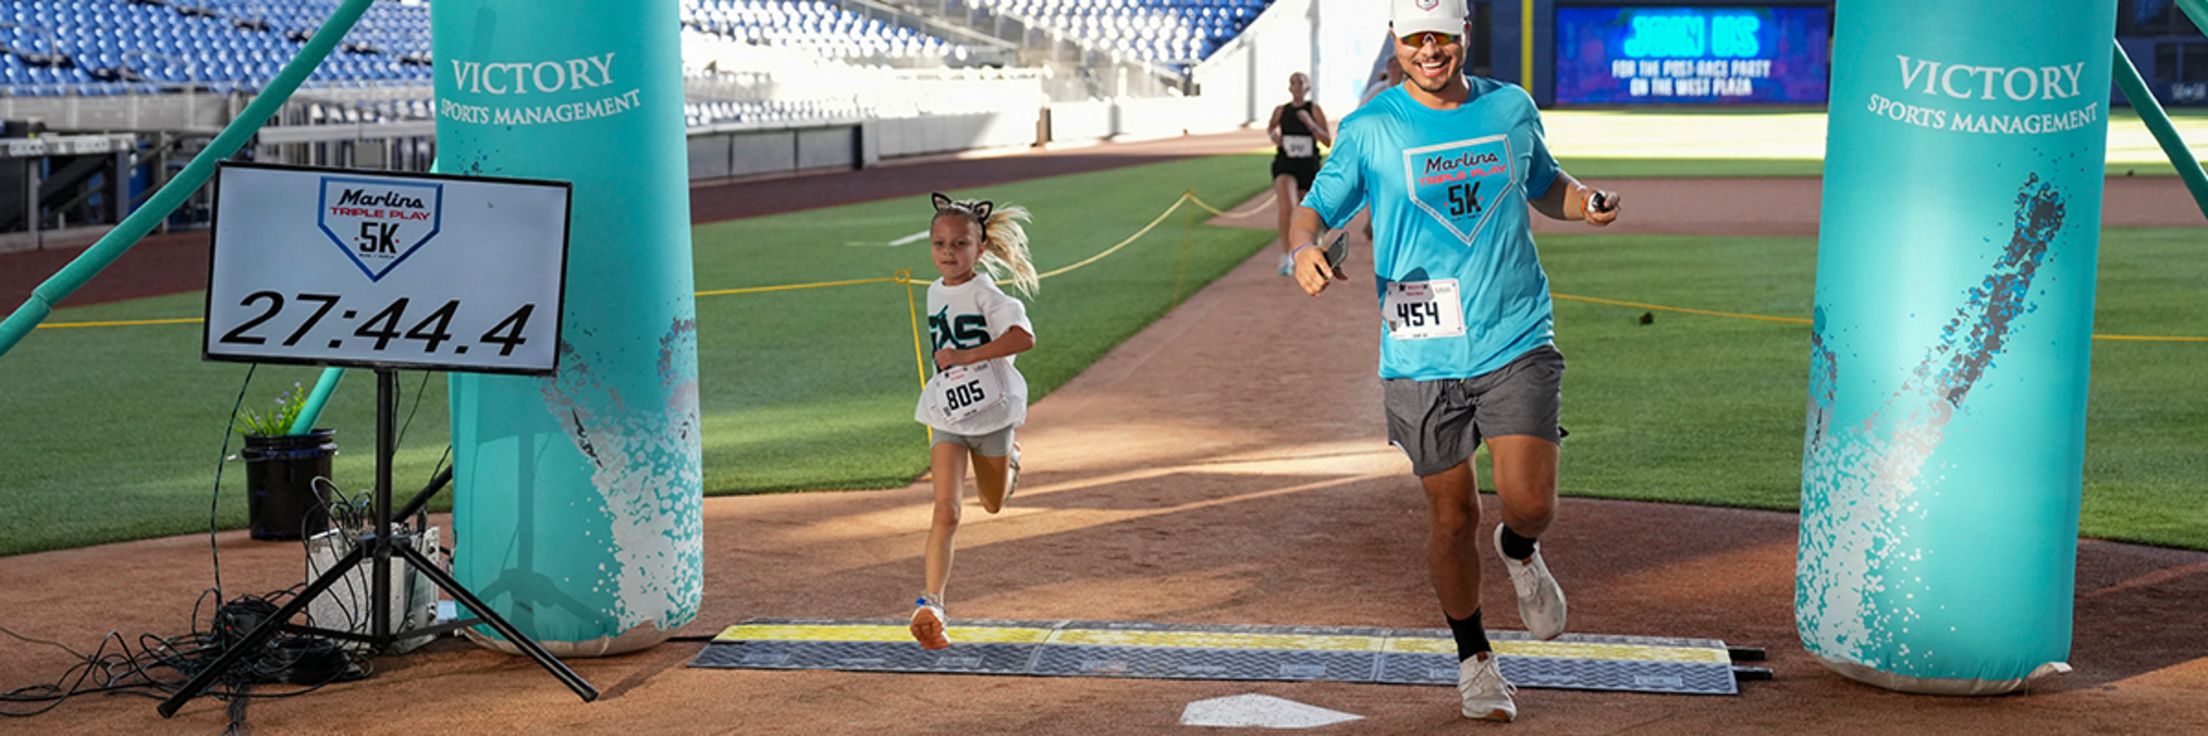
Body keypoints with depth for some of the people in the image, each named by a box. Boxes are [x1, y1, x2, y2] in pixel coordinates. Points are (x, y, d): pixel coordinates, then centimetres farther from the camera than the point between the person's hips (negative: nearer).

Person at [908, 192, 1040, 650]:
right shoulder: (935, 294, 5)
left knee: (992, 504, 20)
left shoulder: (986, 294, -16)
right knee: (946, 511, -13)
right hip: (946, 415, 3)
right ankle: (930, 604, -18)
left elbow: (1024, 337, -34)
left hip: (991, 411, -3)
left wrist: (964, 357, -33)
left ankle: (1009, 456, 54)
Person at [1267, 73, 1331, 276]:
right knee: (1286, 207, -26)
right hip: (1285, 165, 0)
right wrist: (1273, 134, 1)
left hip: (1309, 166, 0)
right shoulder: (1281, 111, 3)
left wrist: (1310, 124, -20)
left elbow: (1328, 141, -7)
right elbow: (1270, 128, 24)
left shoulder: (1315, 110, -4)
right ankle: (1285, 255, -25)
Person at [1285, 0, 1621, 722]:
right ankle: (1474, 659, 29)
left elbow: (1543, 185, 23)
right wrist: (1305, 249, -21)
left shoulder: (1512, 108, 7)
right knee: (1452, 516, 6)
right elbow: (1316, 207, 2)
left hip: (1517, 340, 1)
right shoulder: (1369, 129, 0)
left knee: (1529, 504, -11)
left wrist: (1587, 201, 1)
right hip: (1422, 356, -1)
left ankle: (1519, 552, 27)